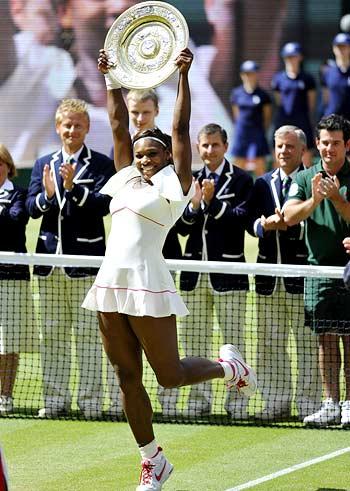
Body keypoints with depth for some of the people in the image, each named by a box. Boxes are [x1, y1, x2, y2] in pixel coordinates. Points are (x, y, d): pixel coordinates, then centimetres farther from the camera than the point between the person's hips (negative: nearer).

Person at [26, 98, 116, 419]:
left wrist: (73, 187, -24)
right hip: (50, 260, 4)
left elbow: (104, 204, -12)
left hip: (86, 258, -4)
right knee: (52, 333, 8)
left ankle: (91, 400, 3)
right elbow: (32, 208, 5)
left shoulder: (102, 165, 0)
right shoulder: (43, 165, 13)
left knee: (88, 333, -1)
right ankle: (55, 399, 13)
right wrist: (47, 195, -16)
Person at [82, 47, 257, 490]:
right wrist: (111, 80, 19)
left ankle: (229, 366, 25)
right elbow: (119, 127, 22)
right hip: (110, 284, 7)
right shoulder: (127, 179, 18)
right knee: (128, 378, 6)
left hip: (147, 283, -7)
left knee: (170, 376, -3)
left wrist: (184, 75, -7)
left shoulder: (173, 185, 2)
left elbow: (180, 130, -3)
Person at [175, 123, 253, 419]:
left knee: (234, 339, -1)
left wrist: (212, 201, -21)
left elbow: (240, 218, -13)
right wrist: (194, 205, -10)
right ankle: (199, 399, 12)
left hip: (228, 270, -5)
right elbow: (182, 228, 8)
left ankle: (237, 401, 3)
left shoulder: (241, 180, -1)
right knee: (195, 340, 6)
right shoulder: (192, 180, 12)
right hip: (195, 270, 5)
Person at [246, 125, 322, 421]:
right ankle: (277, 403, 15)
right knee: (270, 343, 8)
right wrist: (264, 225, -12)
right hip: (269, 276, 5)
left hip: (302, 274, -5)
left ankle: (308, 404, 4)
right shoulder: (263, 184, 14)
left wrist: (290, 226, -21)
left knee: (307, 344, -1)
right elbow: (251, 222, 9)